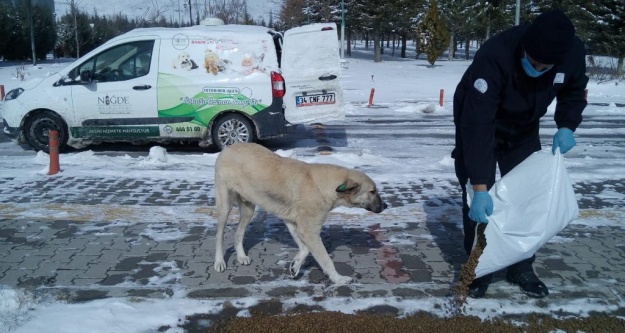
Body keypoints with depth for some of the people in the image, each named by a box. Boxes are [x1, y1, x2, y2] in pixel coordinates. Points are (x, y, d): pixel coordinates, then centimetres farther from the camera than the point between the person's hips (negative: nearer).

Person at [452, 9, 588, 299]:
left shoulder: (574, 53, -24)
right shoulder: (494, 57, -40)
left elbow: (575, 91, 1)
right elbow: (477, 125, -42)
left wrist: (566, 126, -18)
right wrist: (480, 187, -45)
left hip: (523, 130, 4)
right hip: (478, 124, -4)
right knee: (478, 202, -8)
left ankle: (522, 268, 21)